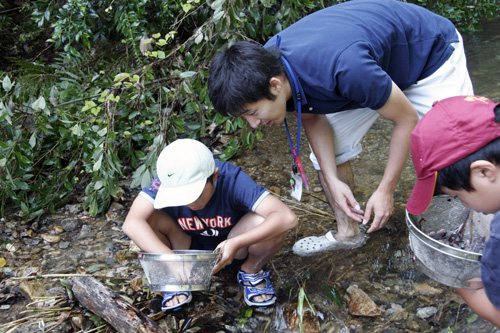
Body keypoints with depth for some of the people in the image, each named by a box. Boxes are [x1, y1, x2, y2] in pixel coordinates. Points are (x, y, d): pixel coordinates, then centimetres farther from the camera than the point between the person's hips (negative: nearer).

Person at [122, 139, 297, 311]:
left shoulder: (232, 180, -30)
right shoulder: (165, 183, -26)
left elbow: (288, 218, -39)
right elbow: (131, 223, -37)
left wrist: (236, 243, -46)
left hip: (229, 250, -1)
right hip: (188, 249, 1)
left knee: (269, 223, -32)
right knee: (150, 218, -28)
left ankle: (251, 271, 1)